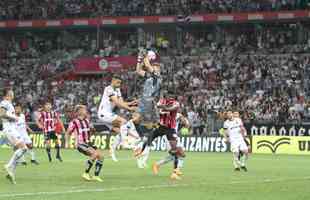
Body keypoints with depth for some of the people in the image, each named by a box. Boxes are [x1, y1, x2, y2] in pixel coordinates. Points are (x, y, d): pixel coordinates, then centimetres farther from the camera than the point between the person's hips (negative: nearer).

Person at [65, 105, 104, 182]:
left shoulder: (87, 120, 11)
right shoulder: (74, 122, -8)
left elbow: (92, 130, 28)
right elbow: (67, 133, 2)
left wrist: (91, 128, 6)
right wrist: (67, 142, -9)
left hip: (88, 143, 7)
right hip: (80, 144, -7)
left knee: (101, 155, -7)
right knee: (95, 154, -27)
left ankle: (96, 176, 2)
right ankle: (86, 173, -17)